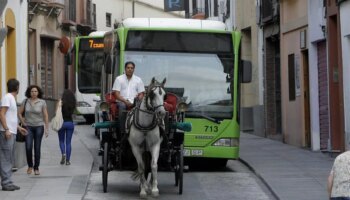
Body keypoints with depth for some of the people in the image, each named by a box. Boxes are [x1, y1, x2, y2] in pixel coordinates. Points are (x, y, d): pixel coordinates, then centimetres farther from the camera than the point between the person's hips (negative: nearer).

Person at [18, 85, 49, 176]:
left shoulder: (42, 102, -4)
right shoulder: (25, 101, 0)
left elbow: (46, 116, -1)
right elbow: (19, 113, 9)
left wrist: (47, 129, -3)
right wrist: (23, 123, 1)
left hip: (39, 127, -1)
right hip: (28, 127, 1)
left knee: (37, 148, 0)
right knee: (28, 147, -10)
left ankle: (36, 168, 11)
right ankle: (30, 166, 12)